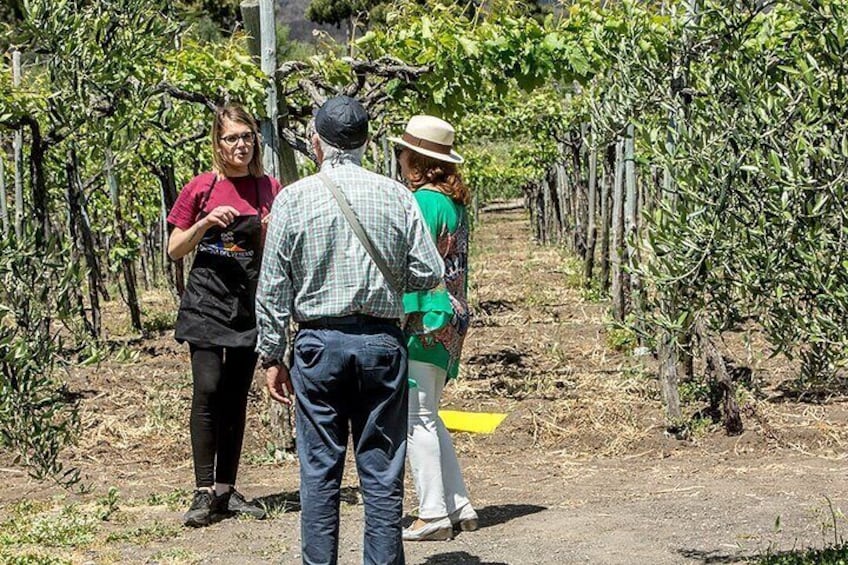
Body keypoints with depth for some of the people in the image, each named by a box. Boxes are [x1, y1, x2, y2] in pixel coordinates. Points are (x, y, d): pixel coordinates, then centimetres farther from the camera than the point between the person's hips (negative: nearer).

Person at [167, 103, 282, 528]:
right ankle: (203, 492, -13)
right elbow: (174, 250, 3)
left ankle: (226, 489, 13)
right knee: (208, 389, -14)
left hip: (250, 305, 3)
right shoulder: (202, 188, 0)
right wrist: (205, 223, -13)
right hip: (207, 301, -3)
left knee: (236, 396, 6)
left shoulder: (270, 190, 6)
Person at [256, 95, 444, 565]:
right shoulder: (396, 196, 0)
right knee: (382, 474, 5)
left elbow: (273, 288, -1)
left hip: (319, 344, -1)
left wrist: (272, 356, 7)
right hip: (382, 341, 1)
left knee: (319, 473, 5)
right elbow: (429, 274, 0)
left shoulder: (294, 199, -2)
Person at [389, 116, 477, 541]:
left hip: (424, 321, -9)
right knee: (427, 418, 16)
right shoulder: (454, 202, 13)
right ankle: (459, 506, 16)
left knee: (418, 419, -4)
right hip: (451, 320, 9)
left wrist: (401, 318, -17)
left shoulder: (423, 201, -14)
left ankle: (433, 514, -3)